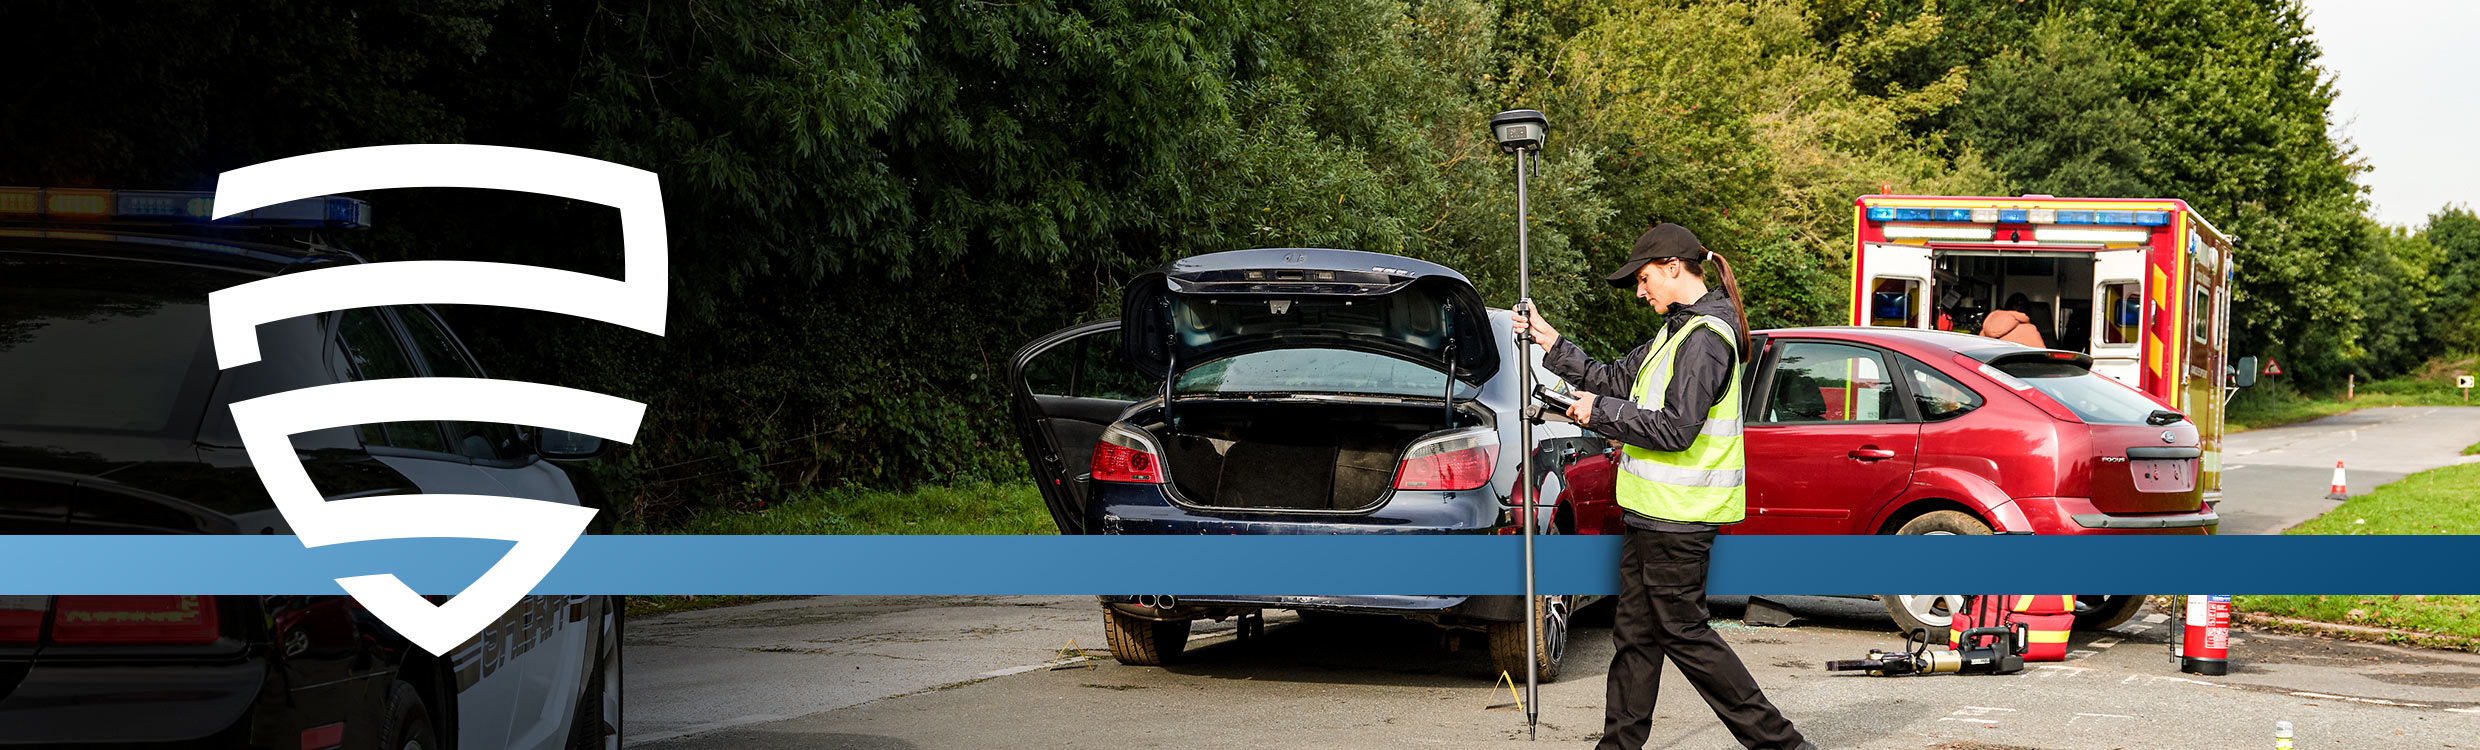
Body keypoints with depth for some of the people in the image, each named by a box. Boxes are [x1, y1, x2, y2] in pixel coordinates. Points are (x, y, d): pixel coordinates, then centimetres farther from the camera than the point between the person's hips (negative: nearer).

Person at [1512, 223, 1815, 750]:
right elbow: (1615, 380, 21)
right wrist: (1550, 342, 16)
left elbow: (1676, 429, -24)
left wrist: (1601, 412, -15)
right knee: (1636, 633, 12)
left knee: (1683, 633, -5)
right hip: (1652, 510, 10)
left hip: (1678, 518, -10)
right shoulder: (1678, 331, 15)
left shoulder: (1705, 337, -17)